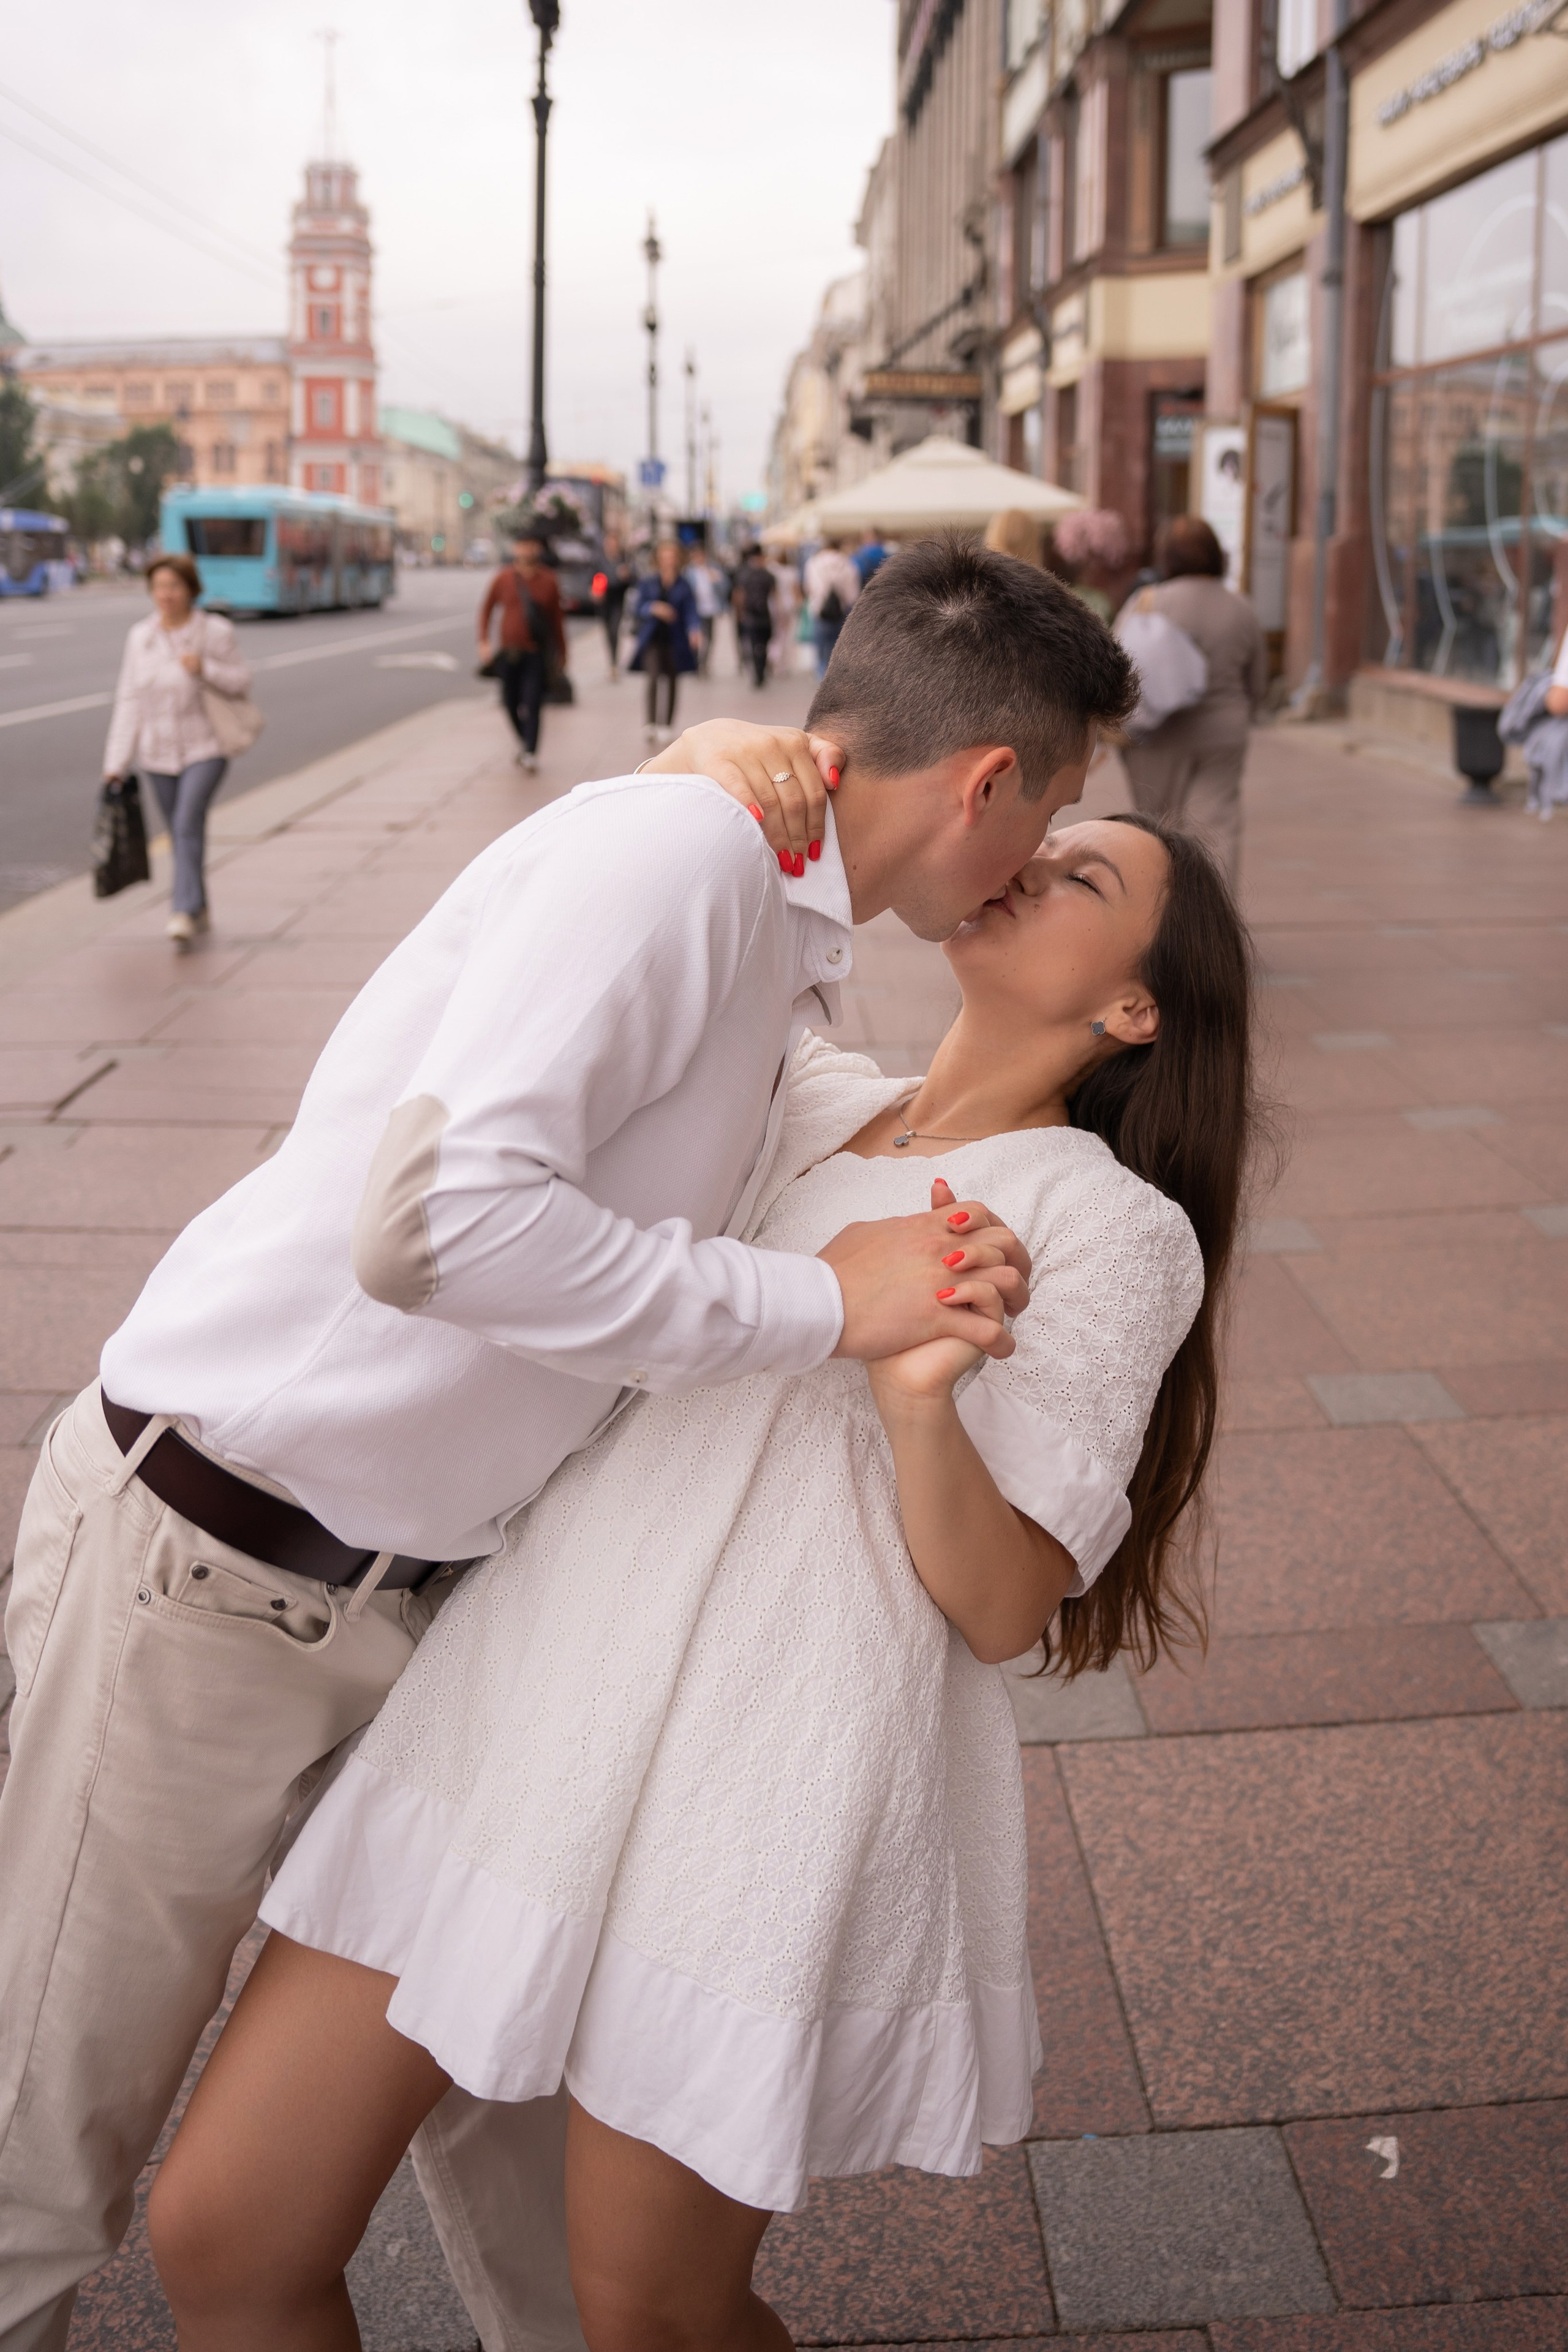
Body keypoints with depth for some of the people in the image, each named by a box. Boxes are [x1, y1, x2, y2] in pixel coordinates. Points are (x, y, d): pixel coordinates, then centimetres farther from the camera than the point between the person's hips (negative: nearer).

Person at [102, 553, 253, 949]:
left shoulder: (216, 632, -6)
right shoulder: (140, 638, 2)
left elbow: (241, 682, -1)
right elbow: (128, 702, 3)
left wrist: (206, 670, -20)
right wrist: (117, 763, 1)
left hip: (205, 749, -4)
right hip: (157, 753, 4)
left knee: (188, 824, -20)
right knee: (180, 833, 12)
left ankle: (184, 913, -24)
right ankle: (199, 910, 29)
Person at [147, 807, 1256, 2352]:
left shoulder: (1113, 1224, 1)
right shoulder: (808, 1093, 16)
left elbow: (1004, 1610, -3)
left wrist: (922, 1404, -23)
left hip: (773, 1763, -5)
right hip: (522, 1681, 5)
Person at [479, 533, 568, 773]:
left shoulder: (548, 581, 1)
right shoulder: (504, 578, 1)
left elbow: (556, 618, 9)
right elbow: (487, 609, 11)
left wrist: (562, 653, 12)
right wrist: (484, 641, 2)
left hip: (536, 653, -2)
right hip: (509, 652, 2)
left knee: (532, 705, -12)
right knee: (510, 703, 10)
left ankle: (530, 753, -12)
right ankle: (523, 739, 35)